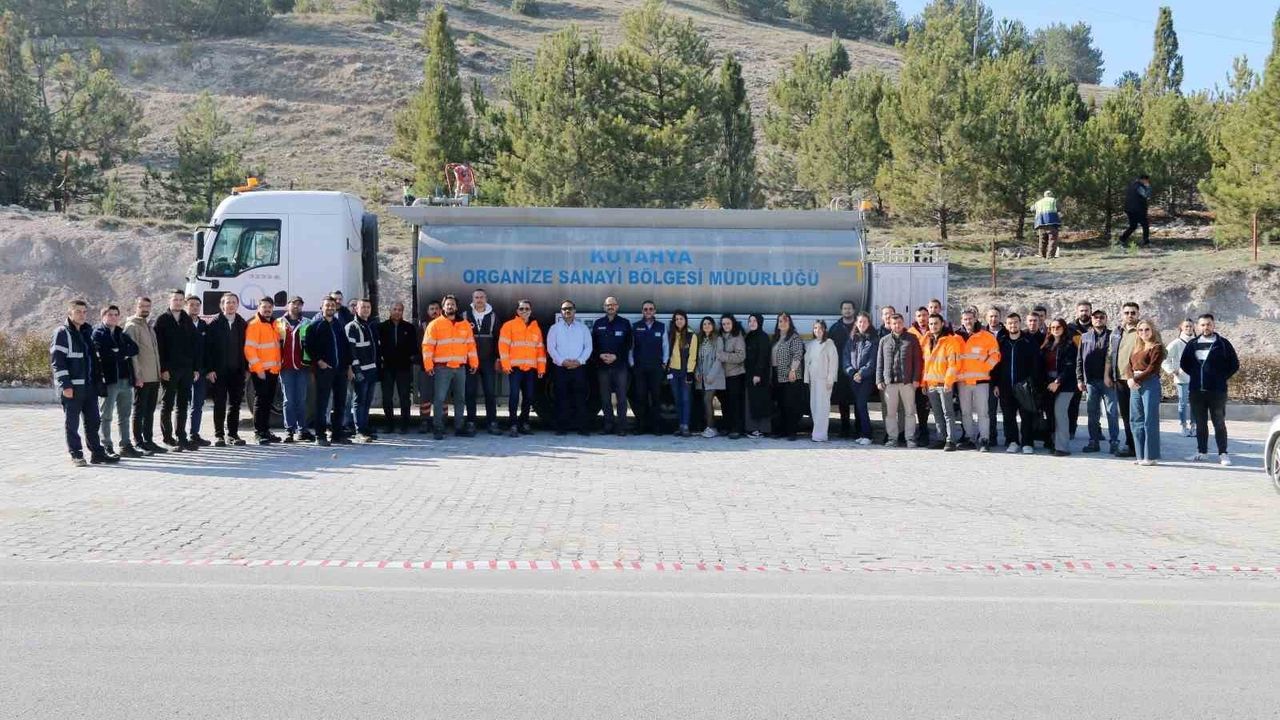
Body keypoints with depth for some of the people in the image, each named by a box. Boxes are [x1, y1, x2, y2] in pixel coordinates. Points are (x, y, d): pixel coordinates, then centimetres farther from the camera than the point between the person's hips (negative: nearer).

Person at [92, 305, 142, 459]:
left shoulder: (122, 334, 18)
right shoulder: (98, 334, -2)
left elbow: (134, 349, 2)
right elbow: (103, 353, -18)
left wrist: (118, 352, -13)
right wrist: (123, 354, -8)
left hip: (125, 379, 6)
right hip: (108, 380, -6)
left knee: (124, 416, 12)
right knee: (106, 416, 1)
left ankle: (126, 446, 18)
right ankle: (107, 448, 5)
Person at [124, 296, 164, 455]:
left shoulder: (149, 327, 18)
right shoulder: (132, 326, -7)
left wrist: (159, 372, 15)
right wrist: (137, 375, -19)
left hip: (154, 377, 8)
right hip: (142, 378, -8)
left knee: (150, 411, 12)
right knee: (139, 411, -3)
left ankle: (148, 441, 18)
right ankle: (138, 443, 1)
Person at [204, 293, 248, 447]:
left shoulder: (242, 324, 10)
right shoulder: (215, 324, -1)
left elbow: (246, 347, 11)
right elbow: (208, 347, -5)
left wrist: (246, 367, 3)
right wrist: (209, 369, -12)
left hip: (237, 371, 4)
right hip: (219, 371, -4)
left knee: (235, 403, 8)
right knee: (220, 404, 0)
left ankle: (232, 434, 16)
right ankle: (218, 435, 5)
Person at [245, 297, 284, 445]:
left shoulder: (274, 324, 16)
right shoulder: (254, 325, -8)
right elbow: (249, 348, -14)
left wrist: (278, 365, 14)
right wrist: (258, 368, -19)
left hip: (273, 370, 7)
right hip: (260, 371, -7)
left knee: (269, 401, 12)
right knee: (260, 400, -6)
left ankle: (265, 430, 20)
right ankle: (258, 432, -3)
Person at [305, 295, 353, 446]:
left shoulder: (339, 325, 16)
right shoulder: (316, 325, 1)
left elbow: (346, 346, 18)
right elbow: (307, 345, -6)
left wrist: (348, 366, 13)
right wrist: (318, 361, -13)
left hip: (340, 369, 6)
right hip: (324, 369, -6)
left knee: (340, 403, 9)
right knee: (322, 403, -5)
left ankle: (336, 434, 17)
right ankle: (320, 436, -3)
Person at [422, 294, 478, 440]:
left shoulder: (465, 324, 12)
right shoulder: (435, 324, 0)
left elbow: (471, 344, 14)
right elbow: (428, 346, -3)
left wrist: (474, 362, 8)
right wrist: (428, 365, -11)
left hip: (460, 368, 4)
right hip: (442, 368, -4)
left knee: (460, 398, 8)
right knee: (439, 398, -7)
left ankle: (459, 427, 16)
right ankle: (439, 429, -3)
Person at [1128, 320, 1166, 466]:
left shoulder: (1157, 347, -3)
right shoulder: (1137, 347, 20)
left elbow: (1152, 369, -12)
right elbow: (1130, 365, 12)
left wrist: (1136, 379, -13)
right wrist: (1130, 379, -6)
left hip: (1150, 384, -8)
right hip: (1135, 385, 8)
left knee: (1150, 420, -6)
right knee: (1136, 420, 7)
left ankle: (1150, 456, -2)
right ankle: (1140, 455, 12)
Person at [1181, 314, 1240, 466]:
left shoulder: (1223, 344, -1)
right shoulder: (1192, 344, 9)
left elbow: (1234, 365, 3)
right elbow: (1184, 363, 21)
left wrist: (1222, 377, -2)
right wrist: (1195, 375, 11)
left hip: (1217, 391, -4)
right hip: (1196, 390, 4)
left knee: (1219, 422, -2)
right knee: (1200, 423, 9)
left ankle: (1223, 453, 1)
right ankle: (1201, 451, 17)